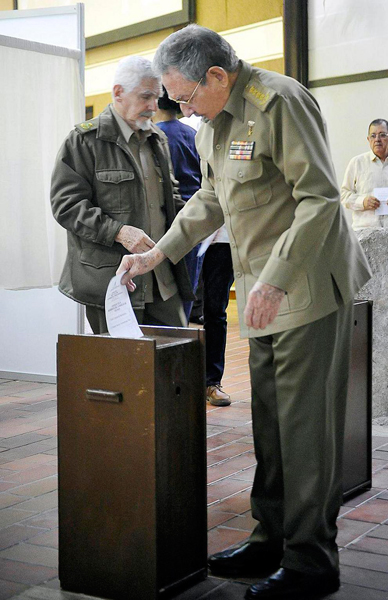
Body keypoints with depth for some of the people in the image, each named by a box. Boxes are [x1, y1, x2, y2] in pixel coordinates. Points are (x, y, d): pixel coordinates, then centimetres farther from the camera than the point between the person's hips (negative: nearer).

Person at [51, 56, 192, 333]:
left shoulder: (158, 139, 18)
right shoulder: (85, 140, -5)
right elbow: (67, 205, -11)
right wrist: (118, 232, -22)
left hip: (162, 278, 6)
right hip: (111, 281, -6)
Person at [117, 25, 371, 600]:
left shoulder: (279, 101, -17)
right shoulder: (211, 124, 12)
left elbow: (320, 198, -21)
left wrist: (274, 281, -25)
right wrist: (159, 253, 18)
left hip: (308, 287, -9)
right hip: (263, 293, 9)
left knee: (305, 424, -5)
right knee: (269, 423, 13)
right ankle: (271, 539, 25)